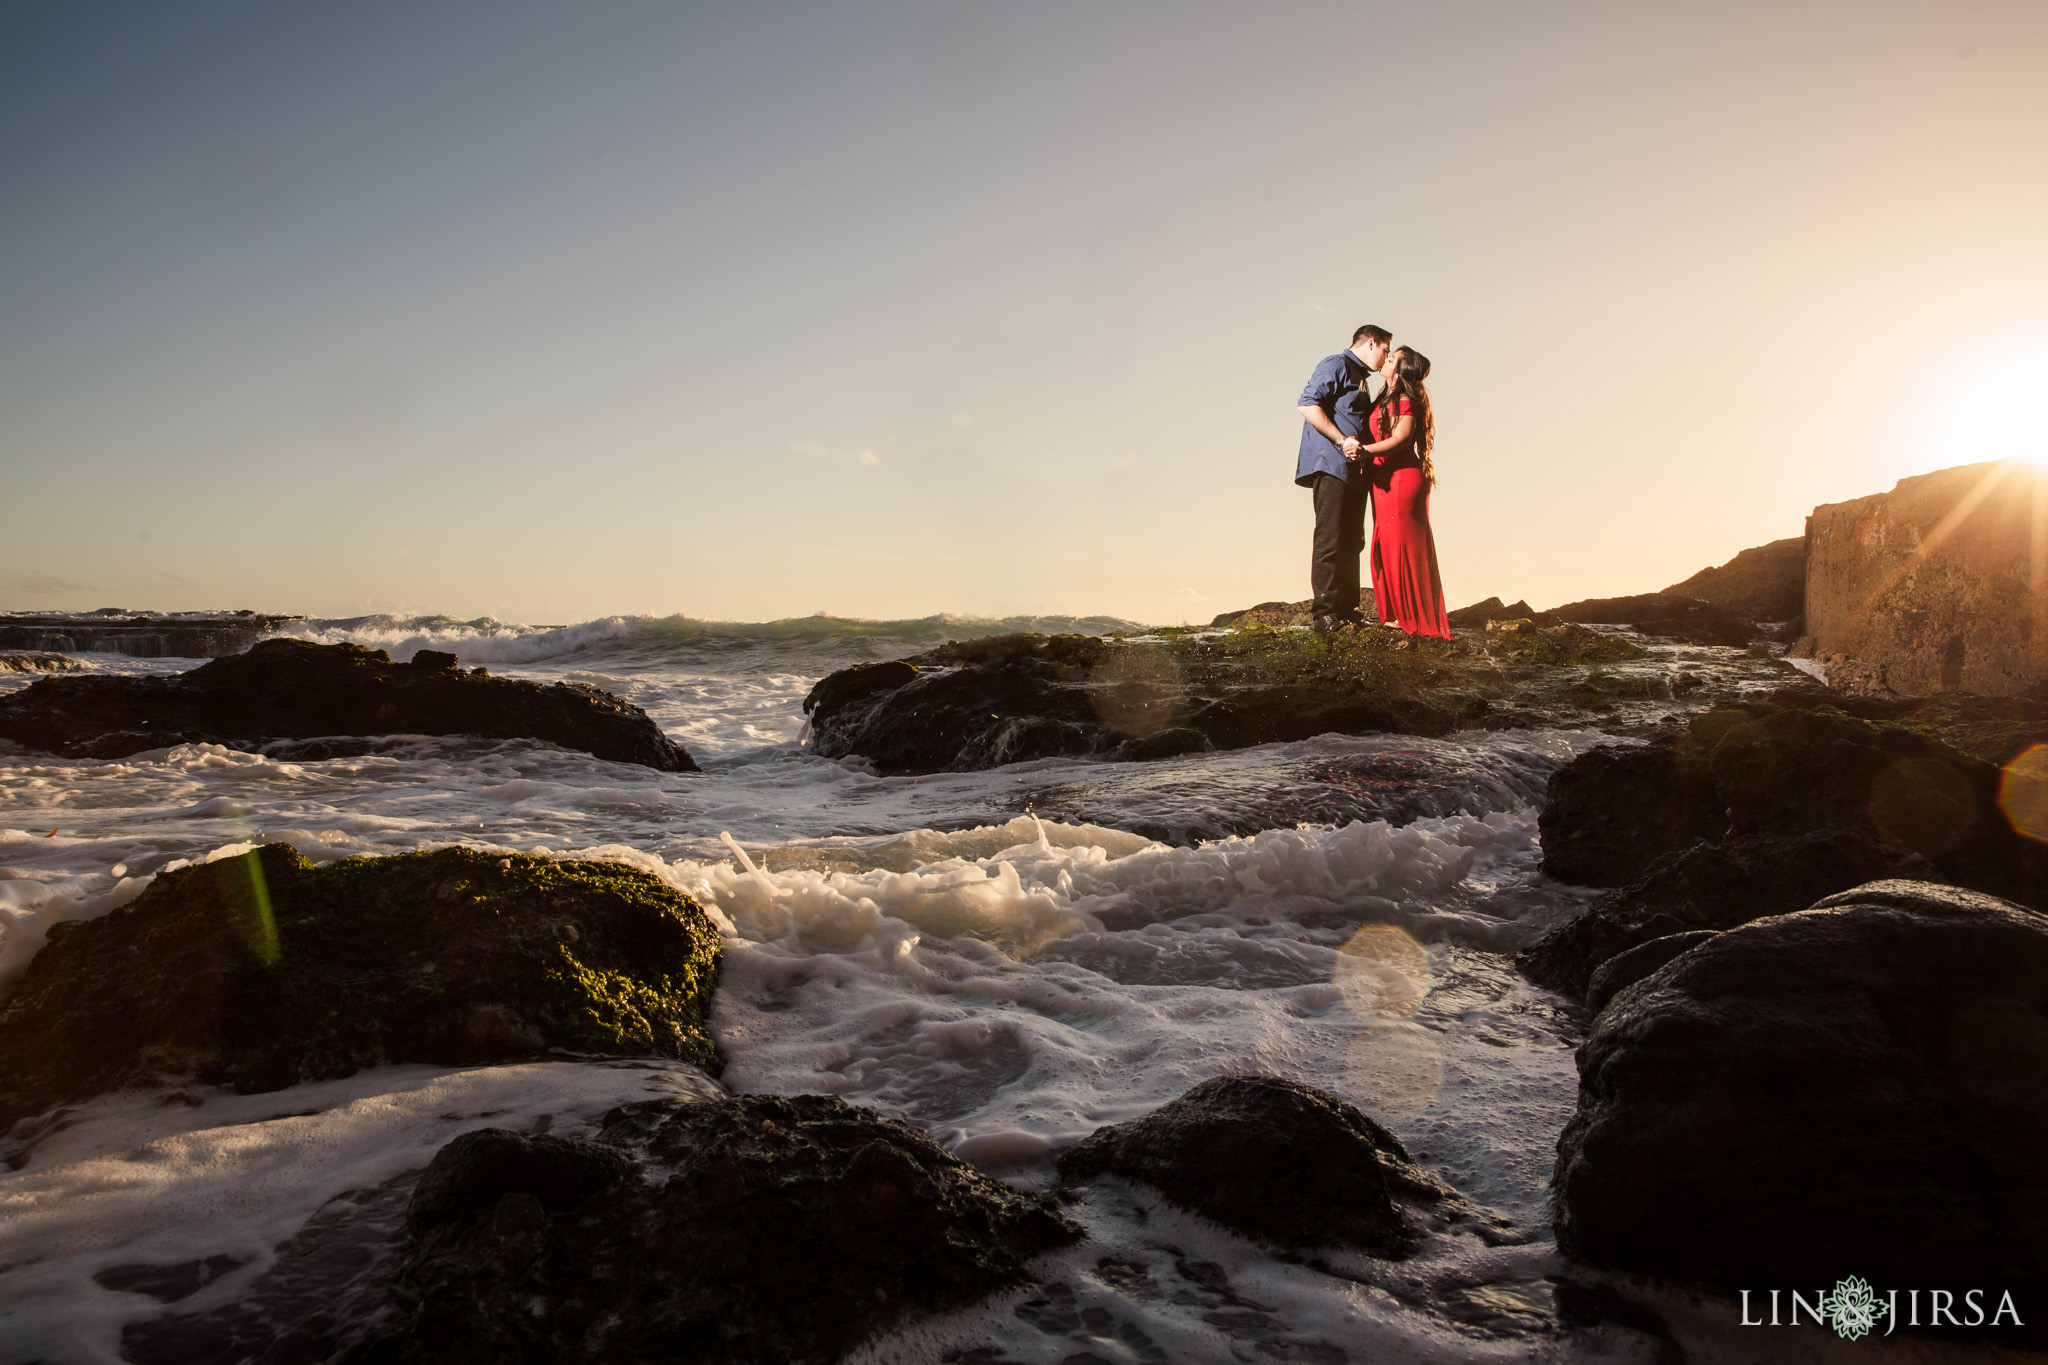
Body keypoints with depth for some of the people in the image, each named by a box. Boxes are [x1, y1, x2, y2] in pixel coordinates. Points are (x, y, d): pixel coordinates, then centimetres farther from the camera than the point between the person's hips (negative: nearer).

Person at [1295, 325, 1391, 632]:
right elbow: (1307, 405, -15)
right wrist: (1342, 440, -19)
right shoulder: (1336, 365, -1)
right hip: (1331, 464, -10)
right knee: (1330, 539, -12)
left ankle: (1347, 610, 12)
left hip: (1355, 470, 10)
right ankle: (1324, 613, -13)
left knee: (1352, 541, 8)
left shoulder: (1361, 379, 28)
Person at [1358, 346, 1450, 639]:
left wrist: (1366, 451, -28)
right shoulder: (1383, 400, 16)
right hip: (1384, 480, 9)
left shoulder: (1405, 400, -10)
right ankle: (1398, 615, 15)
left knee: (1403, 546, -6)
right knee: (1387, 548, 9)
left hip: (1402, 478, -9)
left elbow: (1401, 439, -20)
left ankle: (1416, 618, -1)